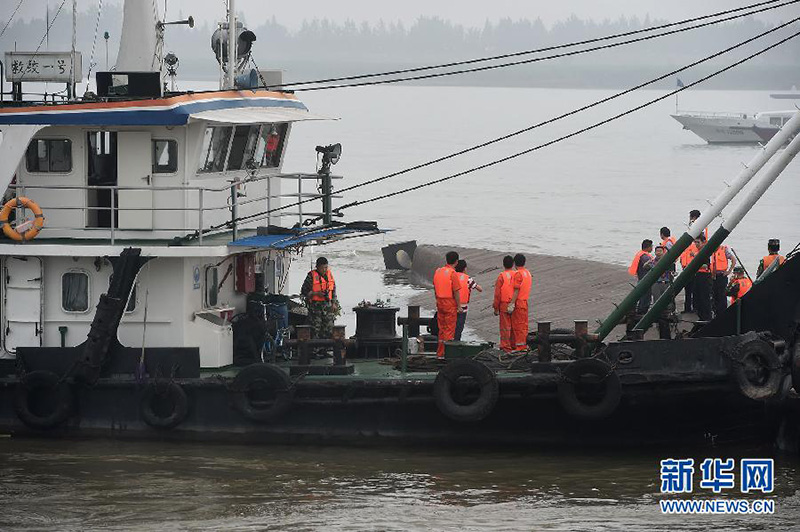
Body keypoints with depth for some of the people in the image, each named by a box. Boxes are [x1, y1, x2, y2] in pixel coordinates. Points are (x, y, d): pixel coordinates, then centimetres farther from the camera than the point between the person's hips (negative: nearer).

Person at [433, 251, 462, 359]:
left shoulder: (438, 271, 7)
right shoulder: (452, 273, -15)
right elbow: (456, 291, -15)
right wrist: (459, 306, -9)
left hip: (440, 302, 7)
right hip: (450, 304, -7)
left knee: (441, 329, 13)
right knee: (450, 329, -1)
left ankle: (440, 353, 16)